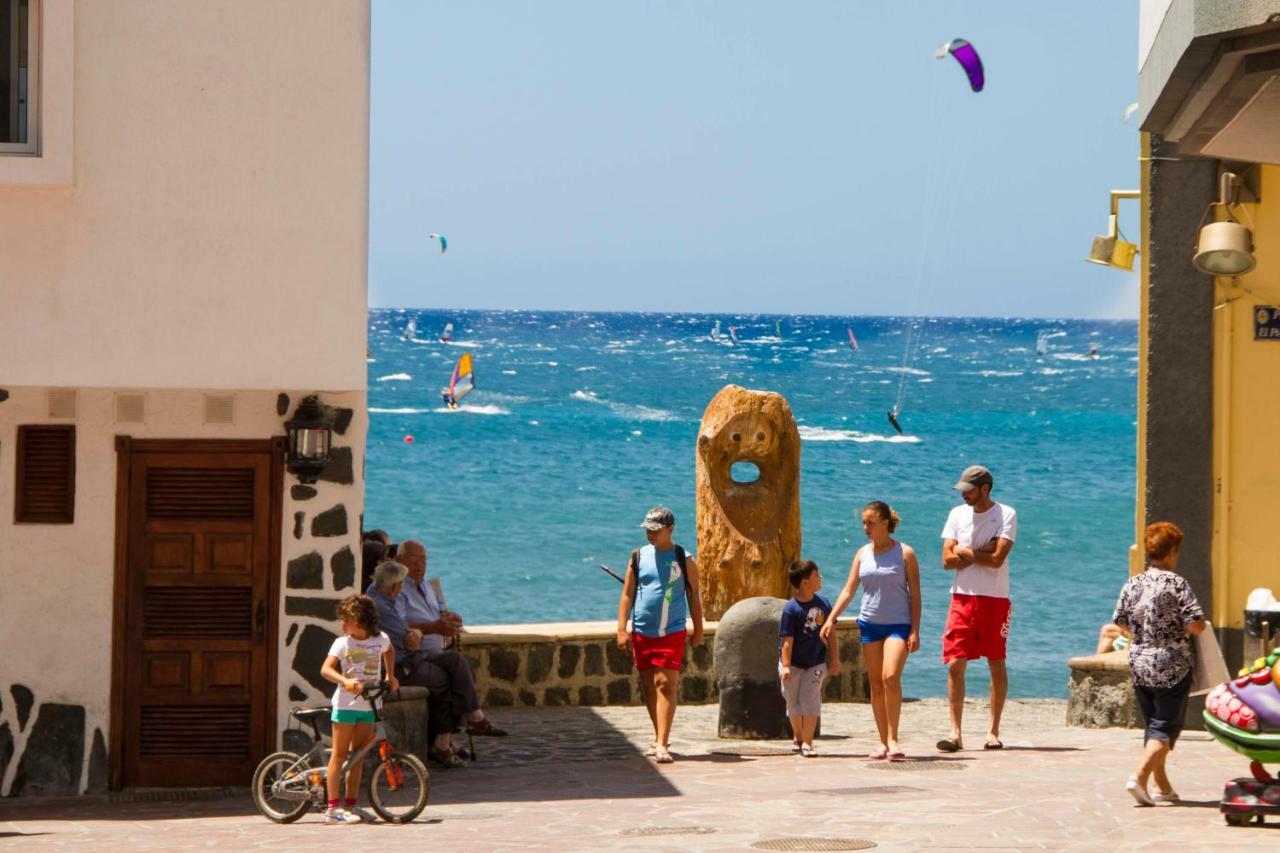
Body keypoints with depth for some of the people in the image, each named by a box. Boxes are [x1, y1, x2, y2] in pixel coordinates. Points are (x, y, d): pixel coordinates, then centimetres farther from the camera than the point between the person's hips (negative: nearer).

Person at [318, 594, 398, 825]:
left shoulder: (381, 640, 3)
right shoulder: (342, 643, -8)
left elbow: (388, 651, 28)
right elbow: (325, 669, -21)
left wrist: (390, 675, 23)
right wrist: (346, 681, -37)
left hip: (368, 706, 4)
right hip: (346, 704, -4)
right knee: (339, 754, -4)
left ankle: (351, 805, 14)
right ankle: (332, 809, -5)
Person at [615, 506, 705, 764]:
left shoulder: (684, 561, 0)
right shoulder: (638, 557, 7)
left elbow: (694, 596, 7)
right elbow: (627, 594, 7)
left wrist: (698, 631, 6)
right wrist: (622, 629, -1)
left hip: (671, 633, -4)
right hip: (642, 633, 4)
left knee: (666, 685, -12)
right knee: (649, 687, 10)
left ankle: (662, 744, -16)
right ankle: (660, 738, 23)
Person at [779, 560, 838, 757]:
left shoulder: (824, 604, -5)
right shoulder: (791, 609, -18)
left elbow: (830, 633, 4)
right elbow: (787, 640, -17)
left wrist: (835, 659, 5)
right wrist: (785, 666, -19)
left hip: (815, 663, 2)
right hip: (793, 664, -2)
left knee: (810, 700, -6)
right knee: (794, 702, 10)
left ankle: (807, 742, 0)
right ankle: (798, 736, 31)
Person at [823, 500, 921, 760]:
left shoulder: (905, 554, -2)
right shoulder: (862, 554, 8)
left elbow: (915, 594, -2)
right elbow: (848, 590, 7)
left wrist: (915, 631, -9)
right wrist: (831, 618, -5)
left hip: (898, 624, -4)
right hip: (870, 624, 4)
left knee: (891, 677, -21)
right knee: (876, 684, 4)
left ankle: (893, 739, -15)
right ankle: (883, 742, 10)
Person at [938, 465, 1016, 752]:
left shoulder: (1006, 515, -4)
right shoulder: (957, 514, 8)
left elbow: (997, 559, -15)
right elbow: (947, 561, 1)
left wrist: (965, 551, -5)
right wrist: (982, 553, -8)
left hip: (995, 598, -3)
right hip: (962, 597, 3)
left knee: (996, 664, 3)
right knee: (955, 664, -5)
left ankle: (994, 732, 9)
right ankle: (955, 733, -4)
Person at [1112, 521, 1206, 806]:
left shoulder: (1132, 584, 2)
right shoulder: (1177, 584, -14)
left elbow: (1121, 623, 9)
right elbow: (1195, 625, -18)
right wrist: (1189, 626, 5)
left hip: (1139, 665, 6)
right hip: (1172, 667, -5)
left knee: (1154, 725, 17)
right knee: (1166, 728, -1)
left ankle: (1162, 786, 23)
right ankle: (1140, 777, -19)